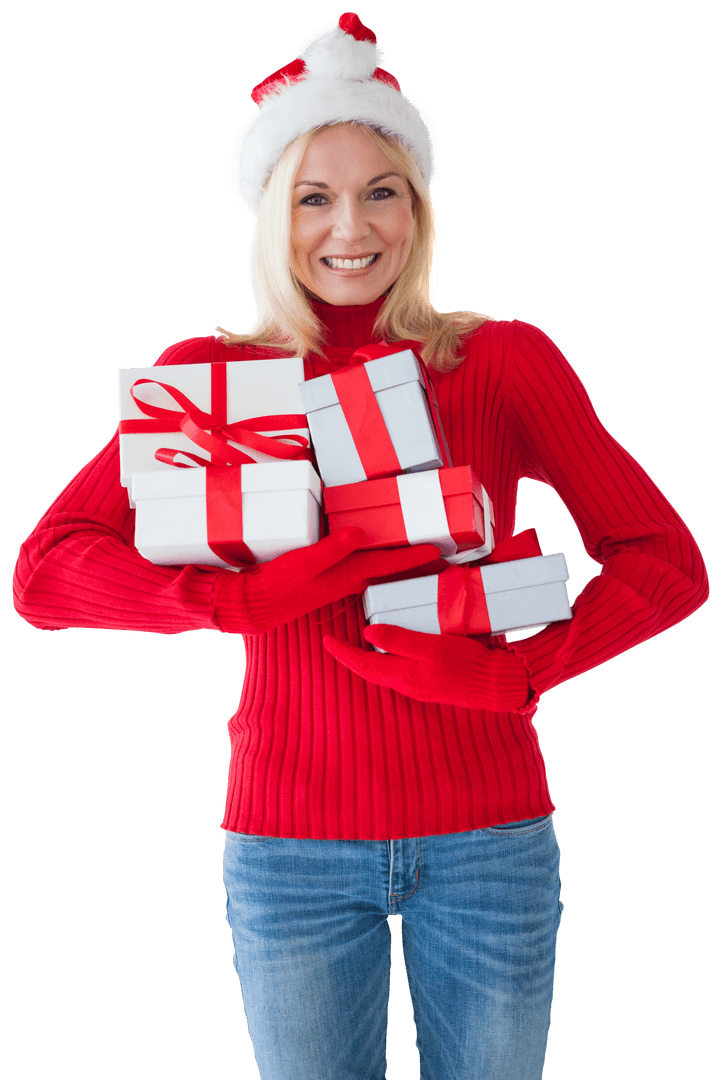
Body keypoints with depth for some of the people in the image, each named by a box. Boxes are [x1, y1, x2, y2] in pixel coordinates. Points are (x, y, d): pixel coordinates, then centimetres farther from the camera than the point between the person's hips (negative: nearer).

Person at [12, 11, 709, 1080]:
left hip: (489, 832, 0)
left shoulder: (505, 360, 0)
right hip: (289, 844, 0)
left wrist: (512, 673, -16)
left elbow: (667, 563, -2)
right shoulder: (213, 377, 1)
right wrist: (246, 599, -22)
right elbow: (43, 573, -8)